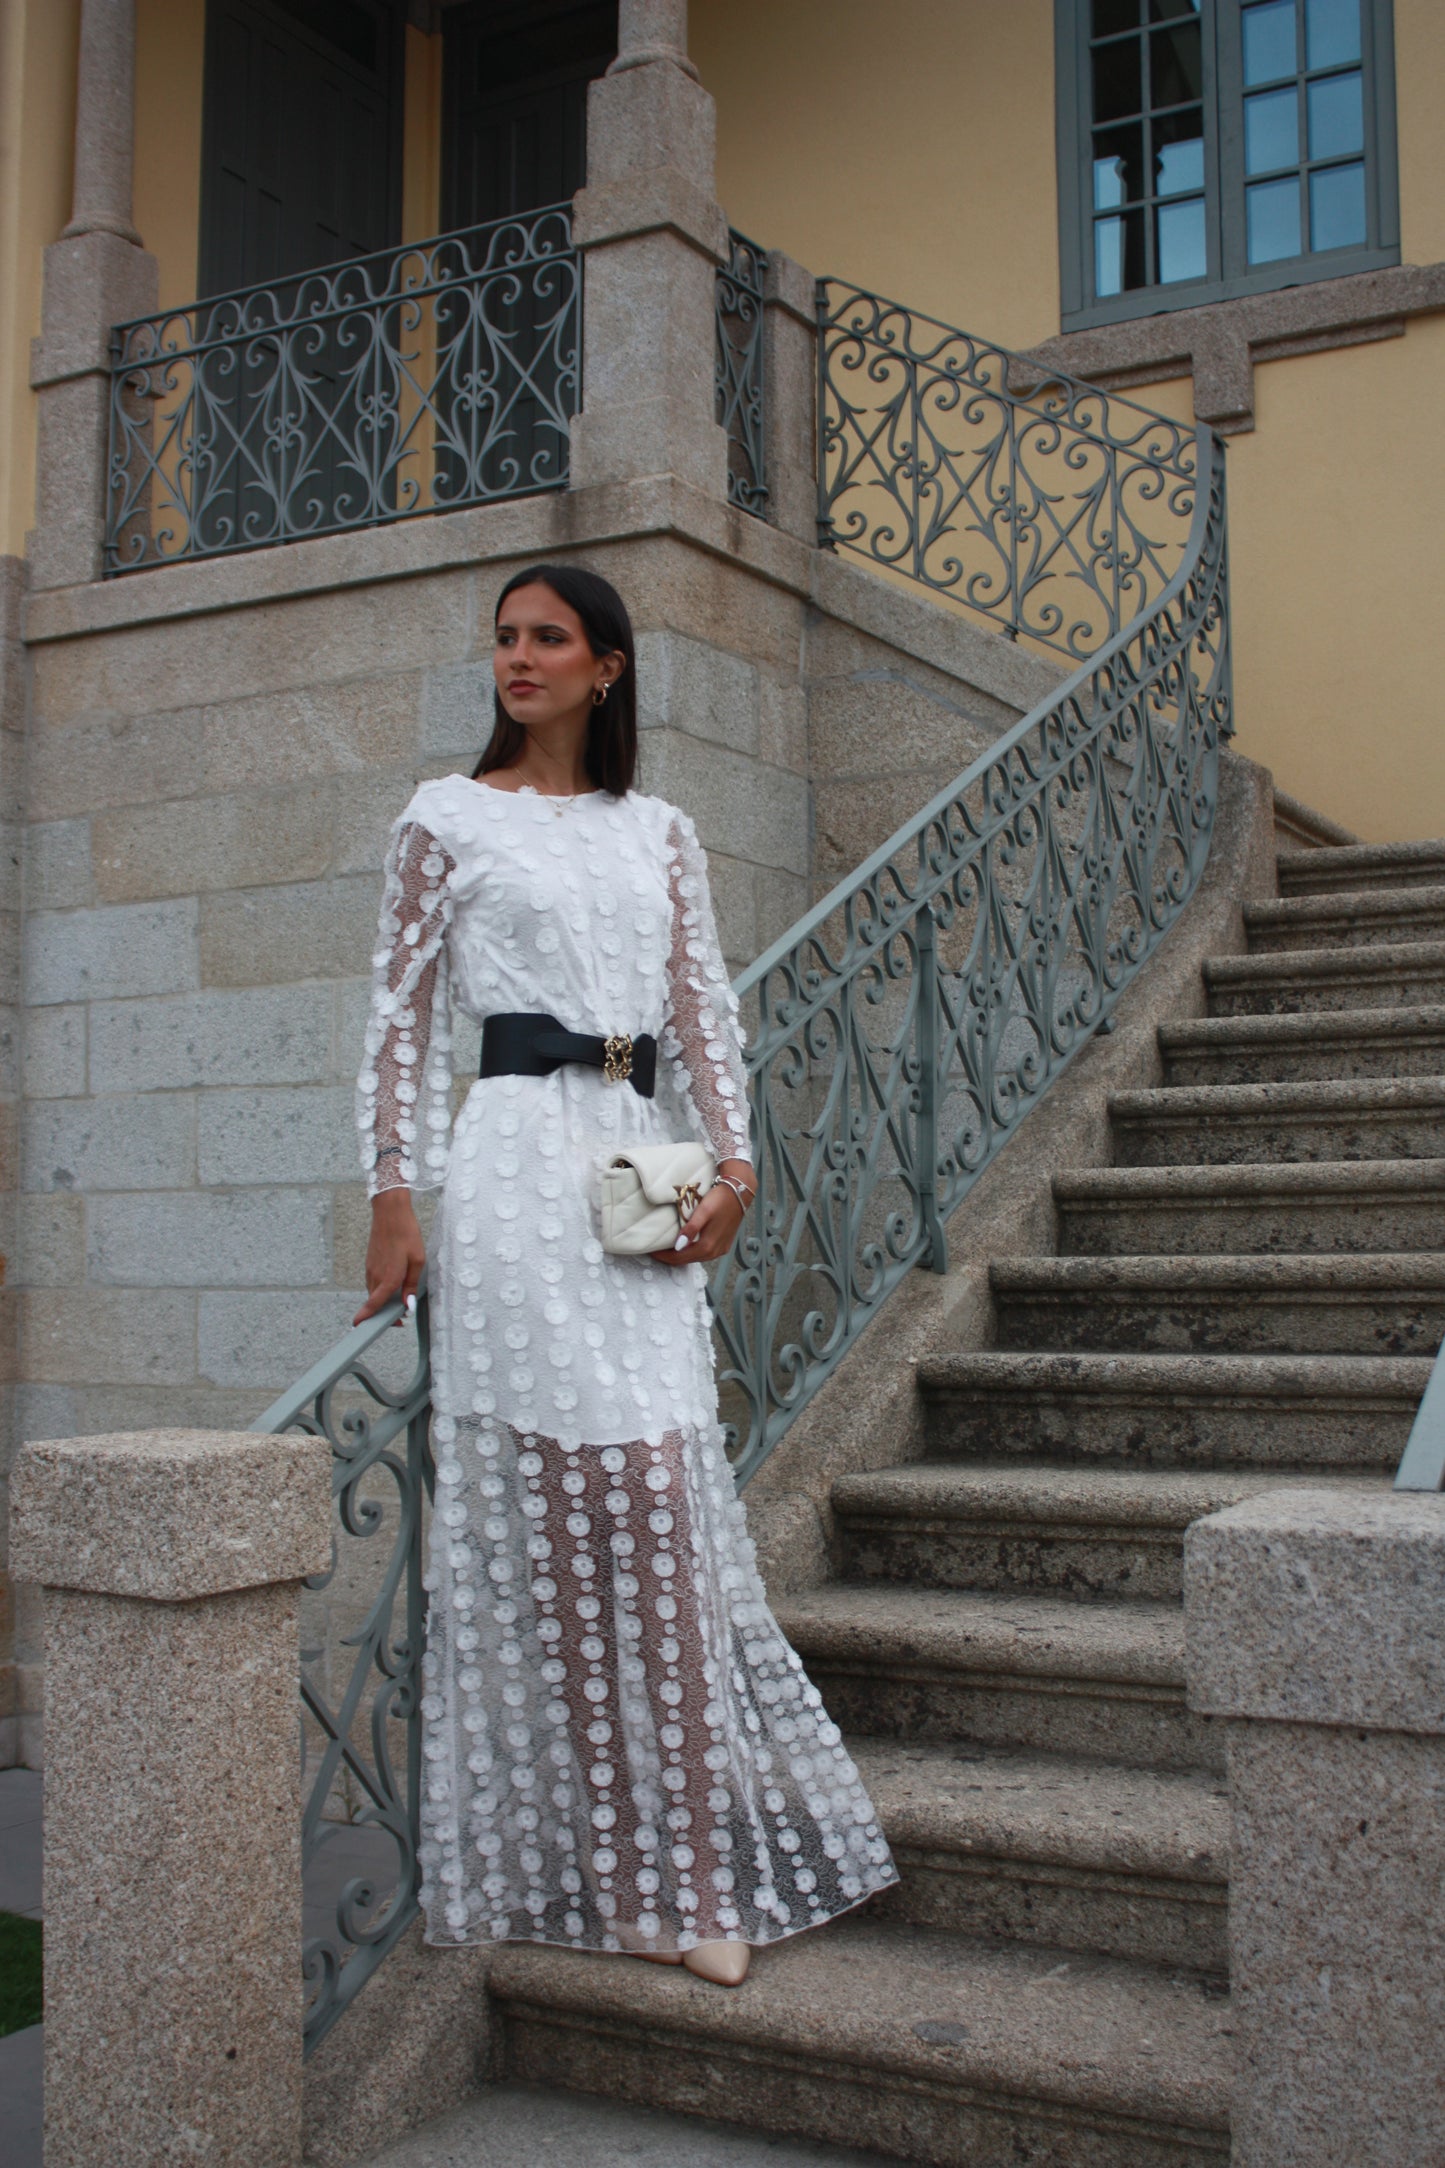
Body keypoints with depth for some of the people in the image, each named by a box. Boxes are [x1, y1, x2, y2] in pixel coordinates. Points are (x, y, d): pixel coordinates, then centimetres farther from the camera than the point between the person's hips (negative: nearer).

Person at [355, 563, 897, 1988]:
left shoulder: (659, 831, 19)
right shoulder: (447, 819, 9)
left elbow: (703, 1007, 15)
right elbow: (401, 1016, 4)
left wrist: (732, 1163, 2)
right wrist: (391, 1196, -3)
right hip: (520, 1159, -3)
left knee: (657, 1494, -2)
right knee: (556, 1493, -8)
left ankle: (674, 1864, 6)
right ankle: (613, 1865, 3)